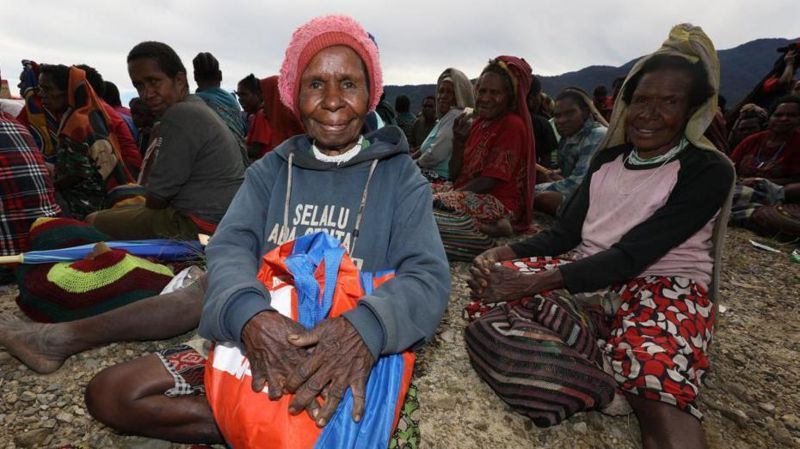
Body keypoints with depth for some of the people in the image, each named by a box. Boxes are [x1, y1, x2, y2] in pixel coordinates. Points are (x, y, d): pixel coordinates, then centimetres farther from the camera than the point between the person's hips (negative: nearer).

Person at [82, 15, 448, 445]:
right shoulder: (269, 170, 8)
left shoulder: (401, 177, -2)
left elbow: (428, 276, -14)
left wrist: (367, 327, -35)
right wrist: (248, 314, -30)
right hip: (258, 339, 4)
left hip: (356, 353, -3)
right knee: (108, 393, -6)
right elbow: (230, 247, -6)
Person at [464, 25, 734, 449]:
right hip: (589, 277, 6)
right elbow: (564, 233, 8)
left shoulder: (709, 171, -7)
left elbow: (629, 257, -19)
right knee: (493, 288, -21)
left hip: (661, 287, -6)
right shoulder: (609, 157, 10)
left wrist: (531, 282, -27)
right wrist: (501, 253, -9)